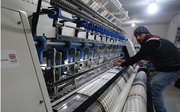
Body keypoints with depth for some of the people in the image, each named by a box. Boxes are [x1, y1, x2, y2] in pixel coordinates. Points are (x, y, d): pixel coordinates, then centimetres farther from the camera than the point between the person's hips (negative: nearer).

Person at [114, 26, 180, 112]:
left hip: (171, 69, -10)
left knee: (154, 91, -9)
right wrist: (125, 61, 9)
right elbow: (139, 56, 13)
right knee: (153, 88, 18)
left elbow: (138, 57, -21)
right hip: (164, 68, 10)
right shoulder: (150, 42, 10)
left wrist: (122, 64, -11)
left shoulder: (151, 42, -23)